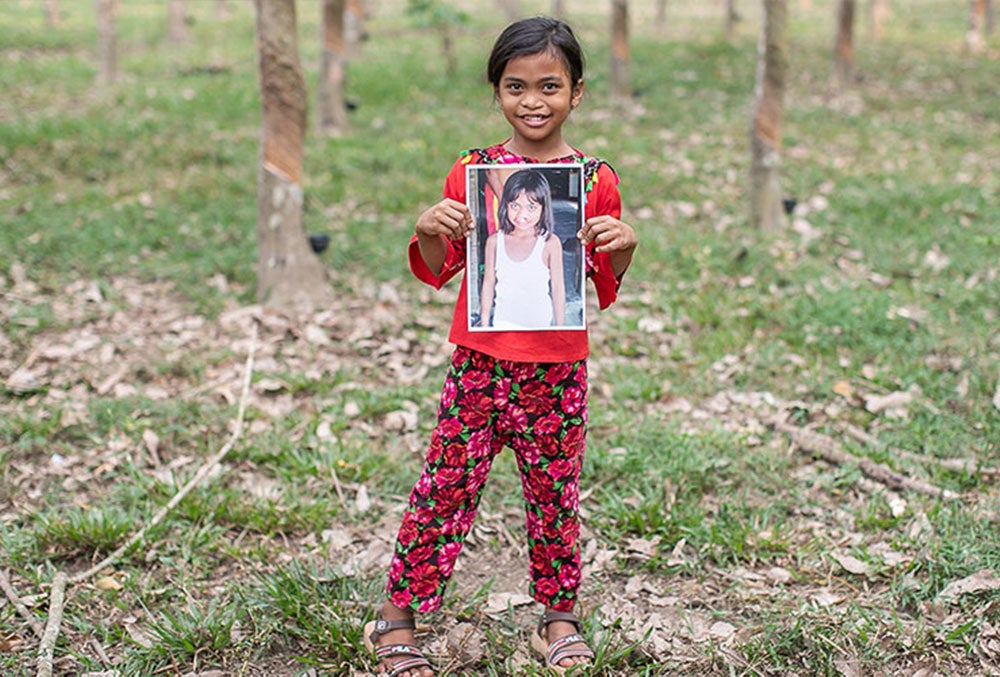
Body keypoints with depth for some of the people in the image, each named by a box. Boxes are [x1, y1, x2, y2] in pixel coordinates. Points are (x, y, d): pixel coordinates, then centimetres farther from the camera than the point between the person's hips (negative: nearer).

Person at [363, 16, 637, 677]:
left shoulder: (597, 180, 0)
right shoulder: (471, 172, 0)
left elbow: (606, 293, 6)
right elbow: (439, 273, 9)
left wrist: (623, 246, -13)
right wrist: (428, 231, -11)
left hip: (559, 367, 0)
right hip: (480, 359, 0)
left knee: (555, 493, 11)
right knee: (447, 486, 3)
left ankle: (559, 616, 30)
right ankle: (397, 617, 19)